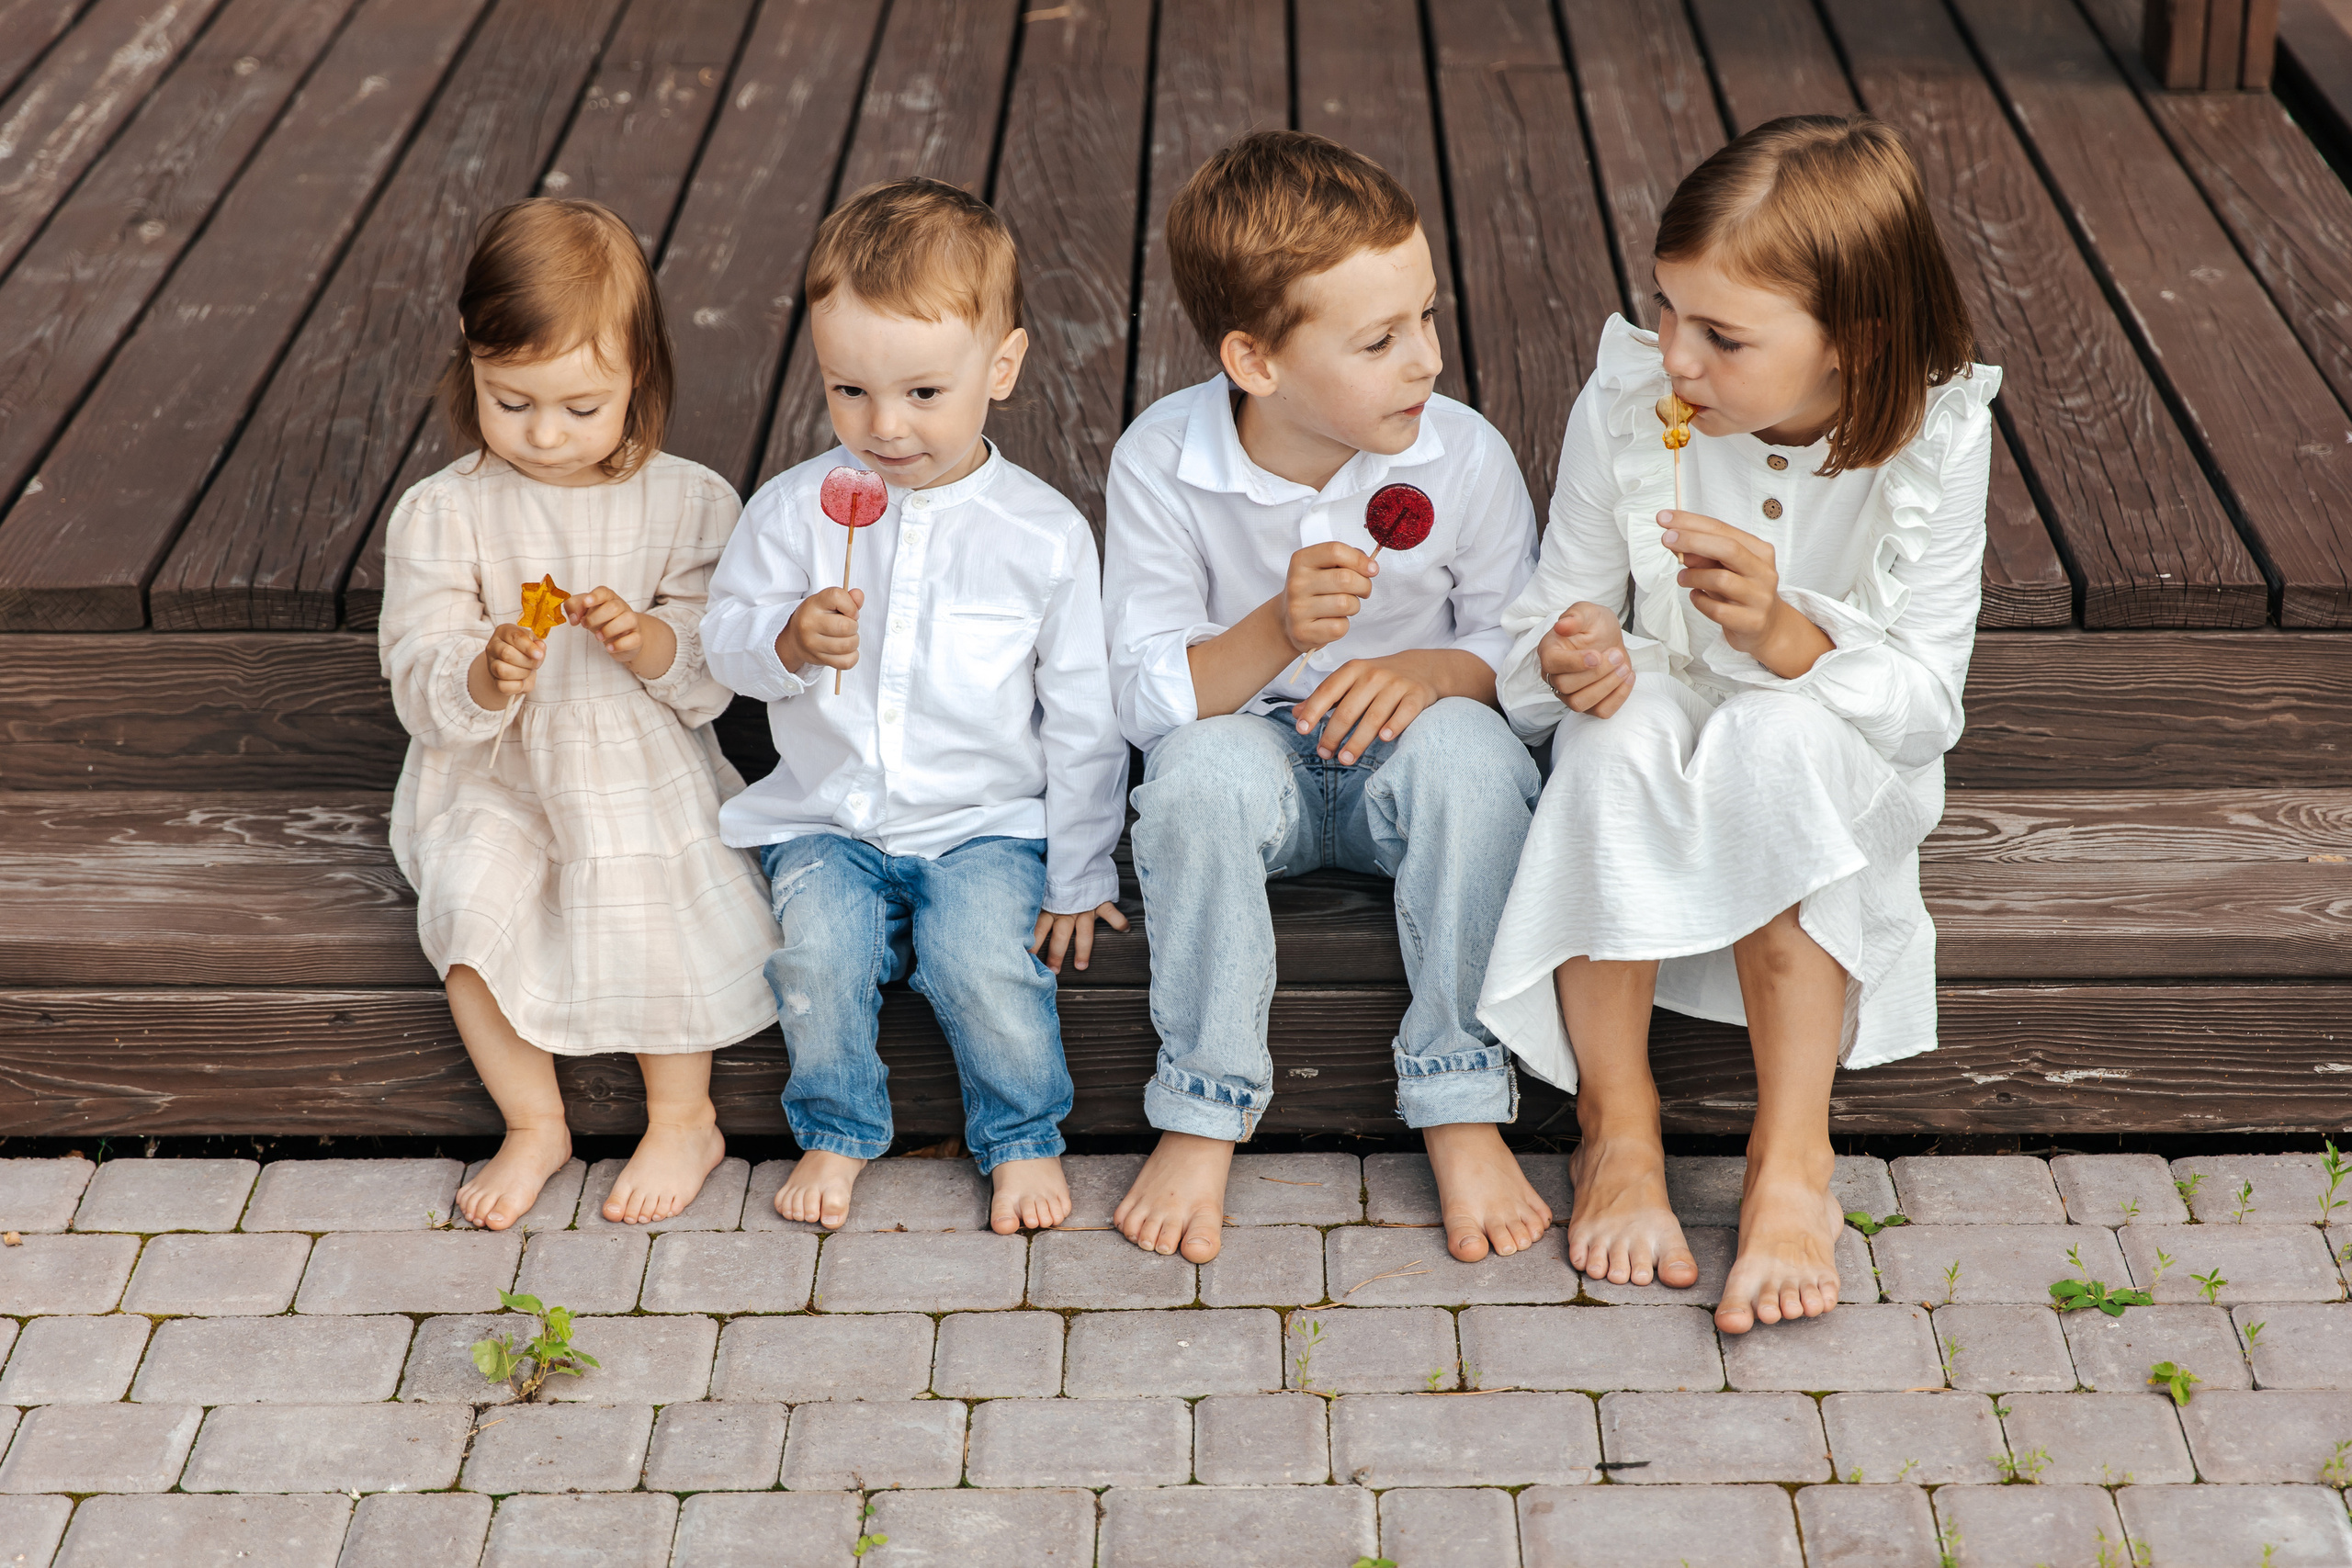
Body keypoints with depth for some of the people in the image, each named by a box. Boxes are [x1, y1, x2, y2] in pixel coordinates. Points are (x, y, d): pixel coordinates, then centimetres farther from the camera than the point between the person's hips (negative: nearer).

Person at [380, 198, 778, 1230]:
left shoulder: (689, 504, -2)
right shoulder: (443, 515, -3)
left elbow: (716, 675, -4)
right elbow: (421, 687, -6)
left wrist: (648, 640, -25)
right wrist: (485, 678, -29)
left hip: (646, 773, -1)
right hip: (494, 780, 1)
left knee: (652, 902, -27)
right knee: (473, 900, -26)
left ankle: (682, 1117, -4)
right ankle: (534, 1123, -5)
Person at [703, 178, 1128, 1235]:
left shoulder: (1043, 535, -6)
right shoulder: (794, 510, -3)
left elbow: (1084, 720, 1)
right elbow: (724, 638, 6)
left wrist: (1080, 874, 3)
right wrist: (787, 641, -18)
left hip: (987, 822, -1)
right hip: (828, 821, 2)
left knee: (985, 960, -26)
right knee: (817, 951, -25)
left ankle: (1024, 1137, 0)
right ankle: (837, 1129, 2)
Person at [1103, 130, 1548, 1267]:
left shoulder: (1462, 457, -12)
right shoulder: (1160, 463, -15)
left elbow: (1525, 647, -3)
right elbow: (1142, 694, -15)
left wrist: (1435, 668, -26)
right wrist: (1276, 634, -33)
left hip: (1399, 756, 1)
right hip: (1256, 753, 0)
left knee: (1467, 748, -33)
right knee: (1204, 766, -34)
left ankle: (1460, 1102, -19)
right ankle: (1204, 1110, -17)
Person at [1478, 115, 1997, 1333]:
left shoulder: (1934, 436, -18)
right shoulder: (1625, 407, -15)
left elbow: (1926, 705, -17)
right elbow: (1550, 619, -4)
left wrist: (1786, 636, -36)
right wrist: (1565, 659, -30)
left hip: (1840, 780, -1)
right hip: (1648, 776, 1)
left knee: (1779, 736, -36)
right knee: (1622, 726, -34)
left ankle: (1793, 1161, -29)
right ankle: (1617, 1124, -21)